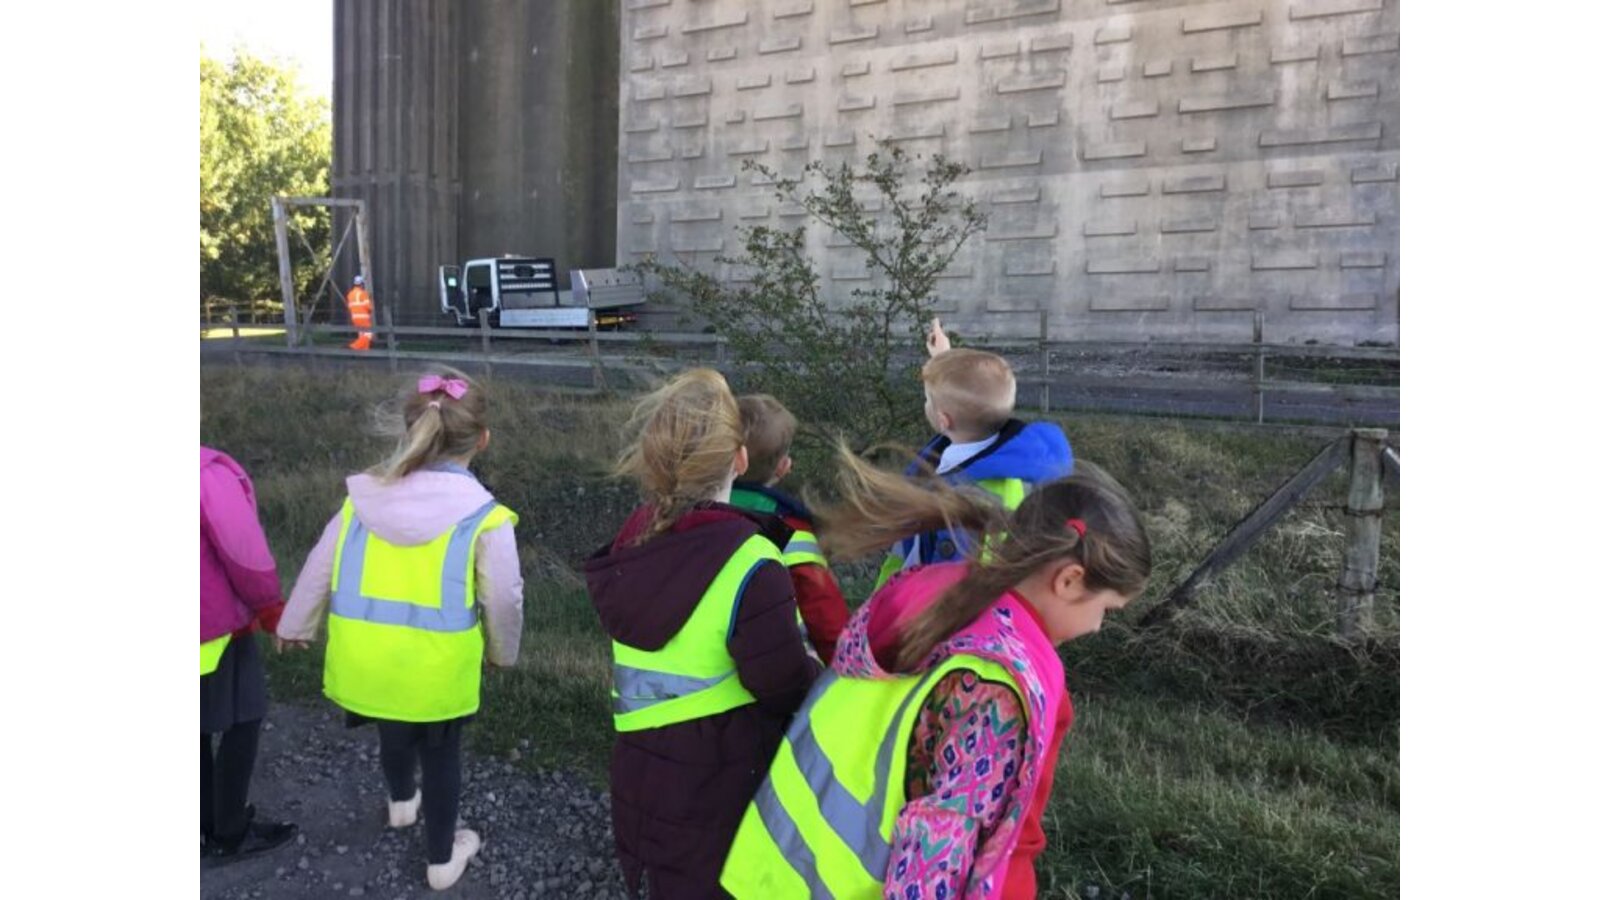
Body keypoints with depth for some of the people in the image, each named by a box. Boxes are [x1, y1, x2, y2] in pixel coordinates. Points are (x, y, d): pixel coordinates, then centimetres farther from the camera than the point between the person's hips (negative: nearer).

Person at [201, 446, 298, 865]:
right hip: (215, 627, -7)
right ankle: (229, 835, 22)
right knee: (242, 723, 11)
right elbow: (246, 553, -17)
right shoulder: (210, 473, -26)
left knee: (200, 728, 20)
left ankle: (207, 828, 34)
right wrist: (272, 607, 2)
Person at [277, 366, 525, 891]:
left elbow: (321, 569, 6)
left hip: (366, 659, 4)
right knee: (440, 755, 18)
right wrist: (502, 651, 13)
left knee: (393, 728, 32)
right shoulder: (484, 518, -15)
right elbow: (503, 599, -8)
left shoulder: (364, 496, -3)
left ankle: (401, 804, 60)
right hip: (437, 666, -4)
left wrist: (296, 625, 23)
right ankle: (442, 859, 35)